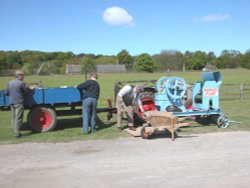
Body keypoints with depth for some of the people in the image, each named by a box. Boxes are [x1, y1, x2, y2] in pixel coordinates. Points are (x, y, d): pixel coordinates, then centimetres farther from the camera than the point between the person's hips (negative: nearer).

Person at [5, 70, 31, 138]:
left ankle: (14, 132, 16)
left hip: (12, 103, 7)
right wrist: (28, 88, 17)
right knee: (18, 118, -4)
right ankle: (17, 133, -4)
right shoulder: (21, 83, -11)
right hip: (19, 103, -6)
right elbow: (27, 91, -4)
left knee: (13, 118, 12)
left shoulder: (10, 83, 8)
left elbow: (6, 93, 11)